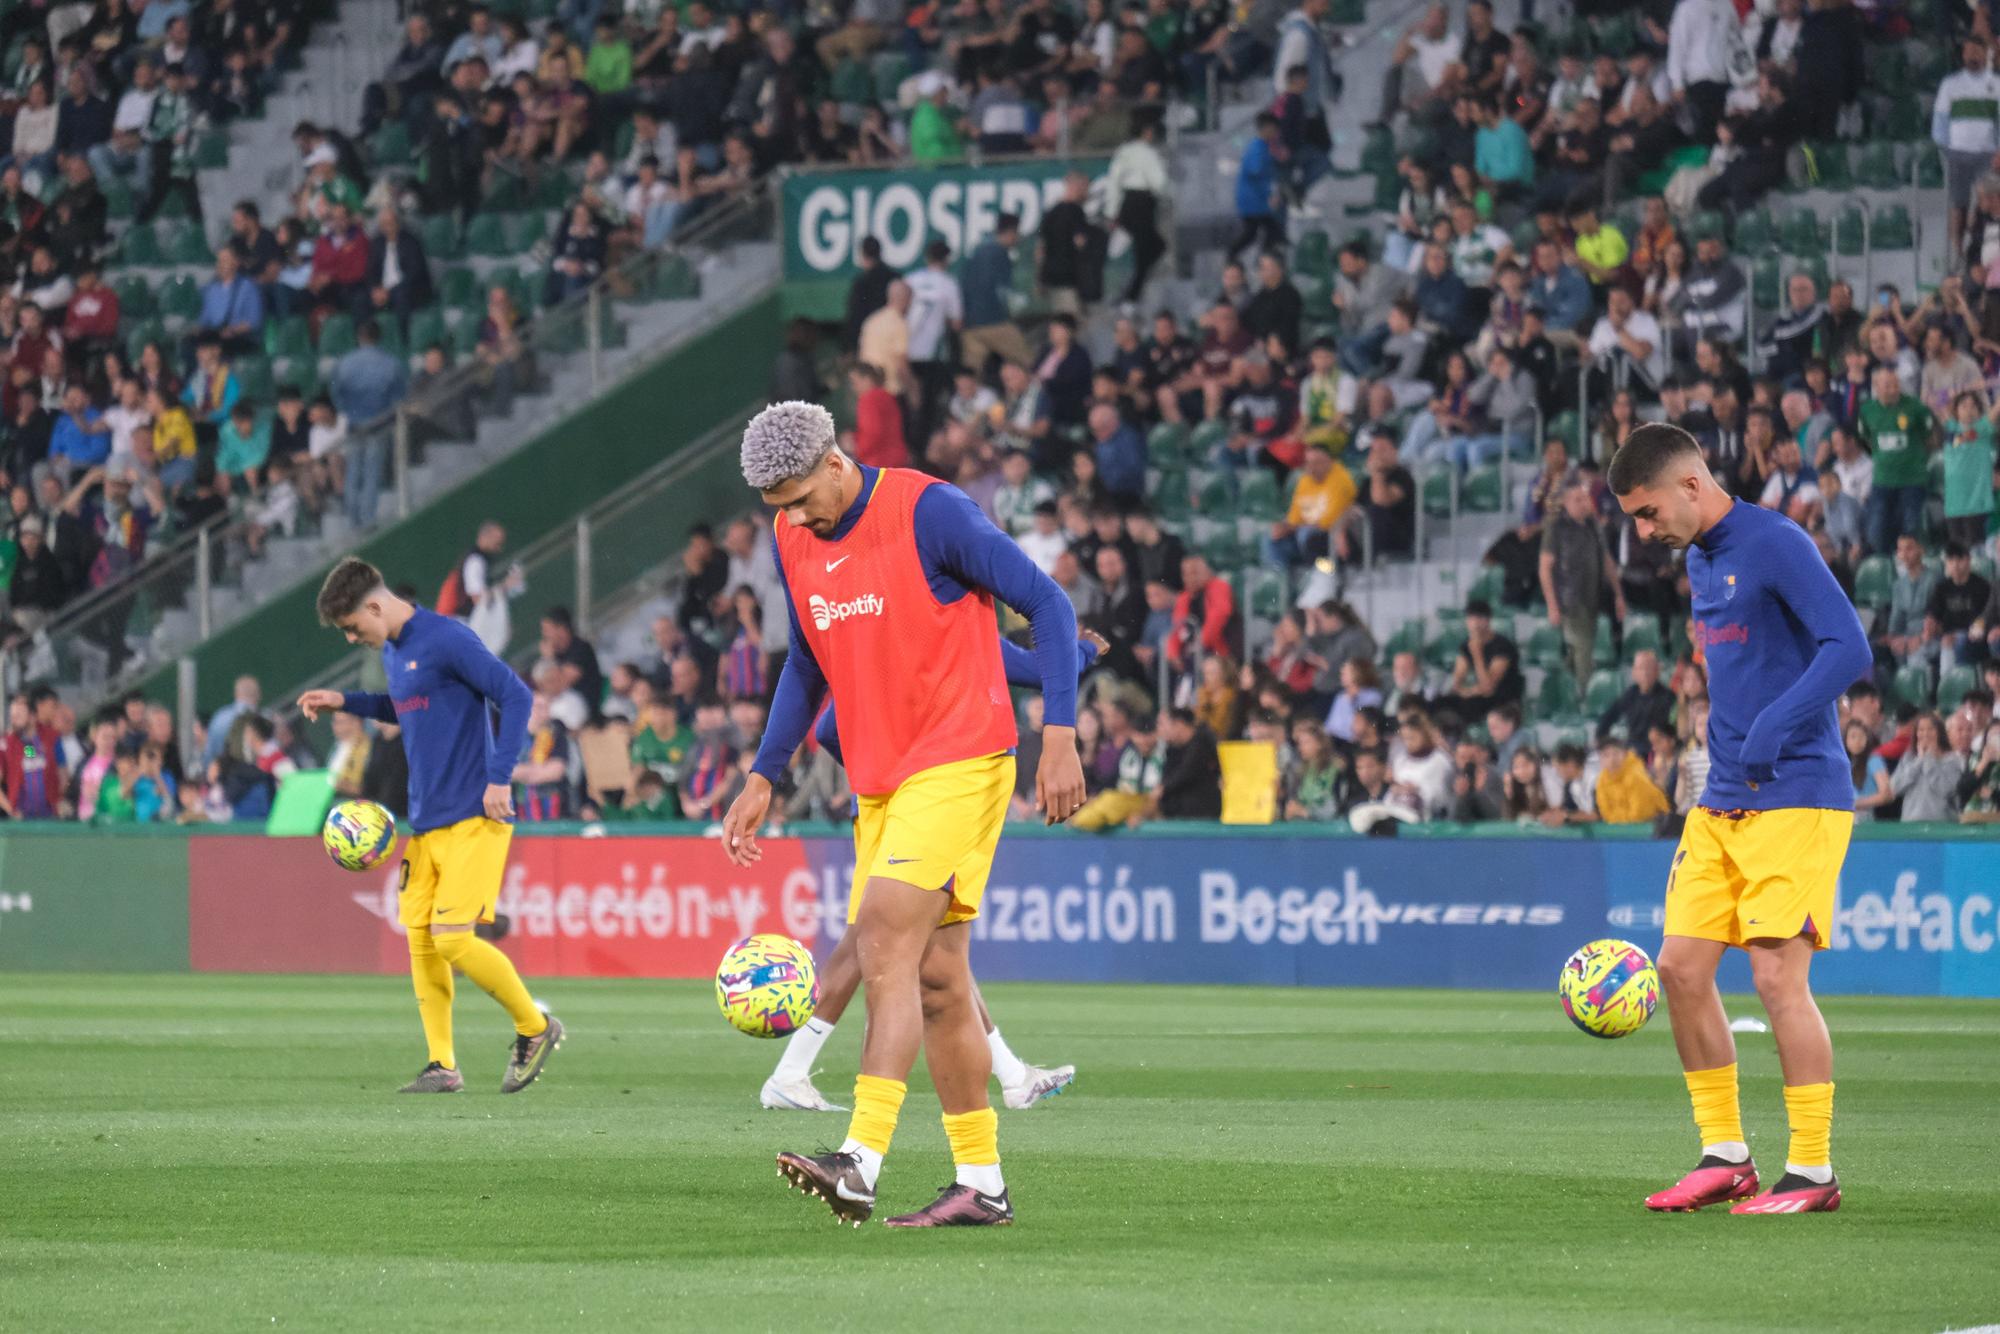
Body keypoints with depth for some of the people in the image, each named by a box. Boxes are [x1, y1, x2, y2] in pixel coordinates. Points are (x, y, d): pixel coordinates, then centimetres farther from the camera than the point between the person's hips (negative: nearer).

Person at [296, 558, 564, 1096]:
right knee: (420, 940, 4)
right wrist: (344, 702, 20)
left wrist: (499, 778, -18)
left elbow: (516, 696, -16)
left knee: (453, 940, -14)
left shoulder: (447, 641, -15)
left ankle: (535, 1027, 5)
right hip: (426, 822, 9)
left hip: (471, 819, -9)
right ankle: (442, 1066, 9)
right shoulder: (393, 651, 13)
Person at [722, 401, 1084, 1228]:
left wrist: (1060, 735, -17)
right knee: (935, 979, 7)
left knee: (886, 948, -19)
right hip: (879, 783, 7)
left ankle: (861, 1164, -26)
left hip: (958, 764, -7)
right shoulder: (791, 542, 7)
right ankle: (981, 1185, 12)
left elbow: (1047, 604, -10)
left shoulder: (930, 512, -14)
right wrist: (762, 777, 15)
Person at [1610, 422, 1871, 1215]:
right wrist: (1722, 768, 19)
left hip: (1794, 800, -9)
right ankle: (1724, 1156, 14)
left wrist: (1773, 728, -26)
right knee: (1680, 965, 4)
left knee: (1778, 974, -10)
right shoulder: (1699, 562, 15)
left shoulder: (1775, 546, -13)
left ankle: (1812, 1172, -2)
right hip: (1721, 805, 9)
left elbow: (1849, 649, -21)